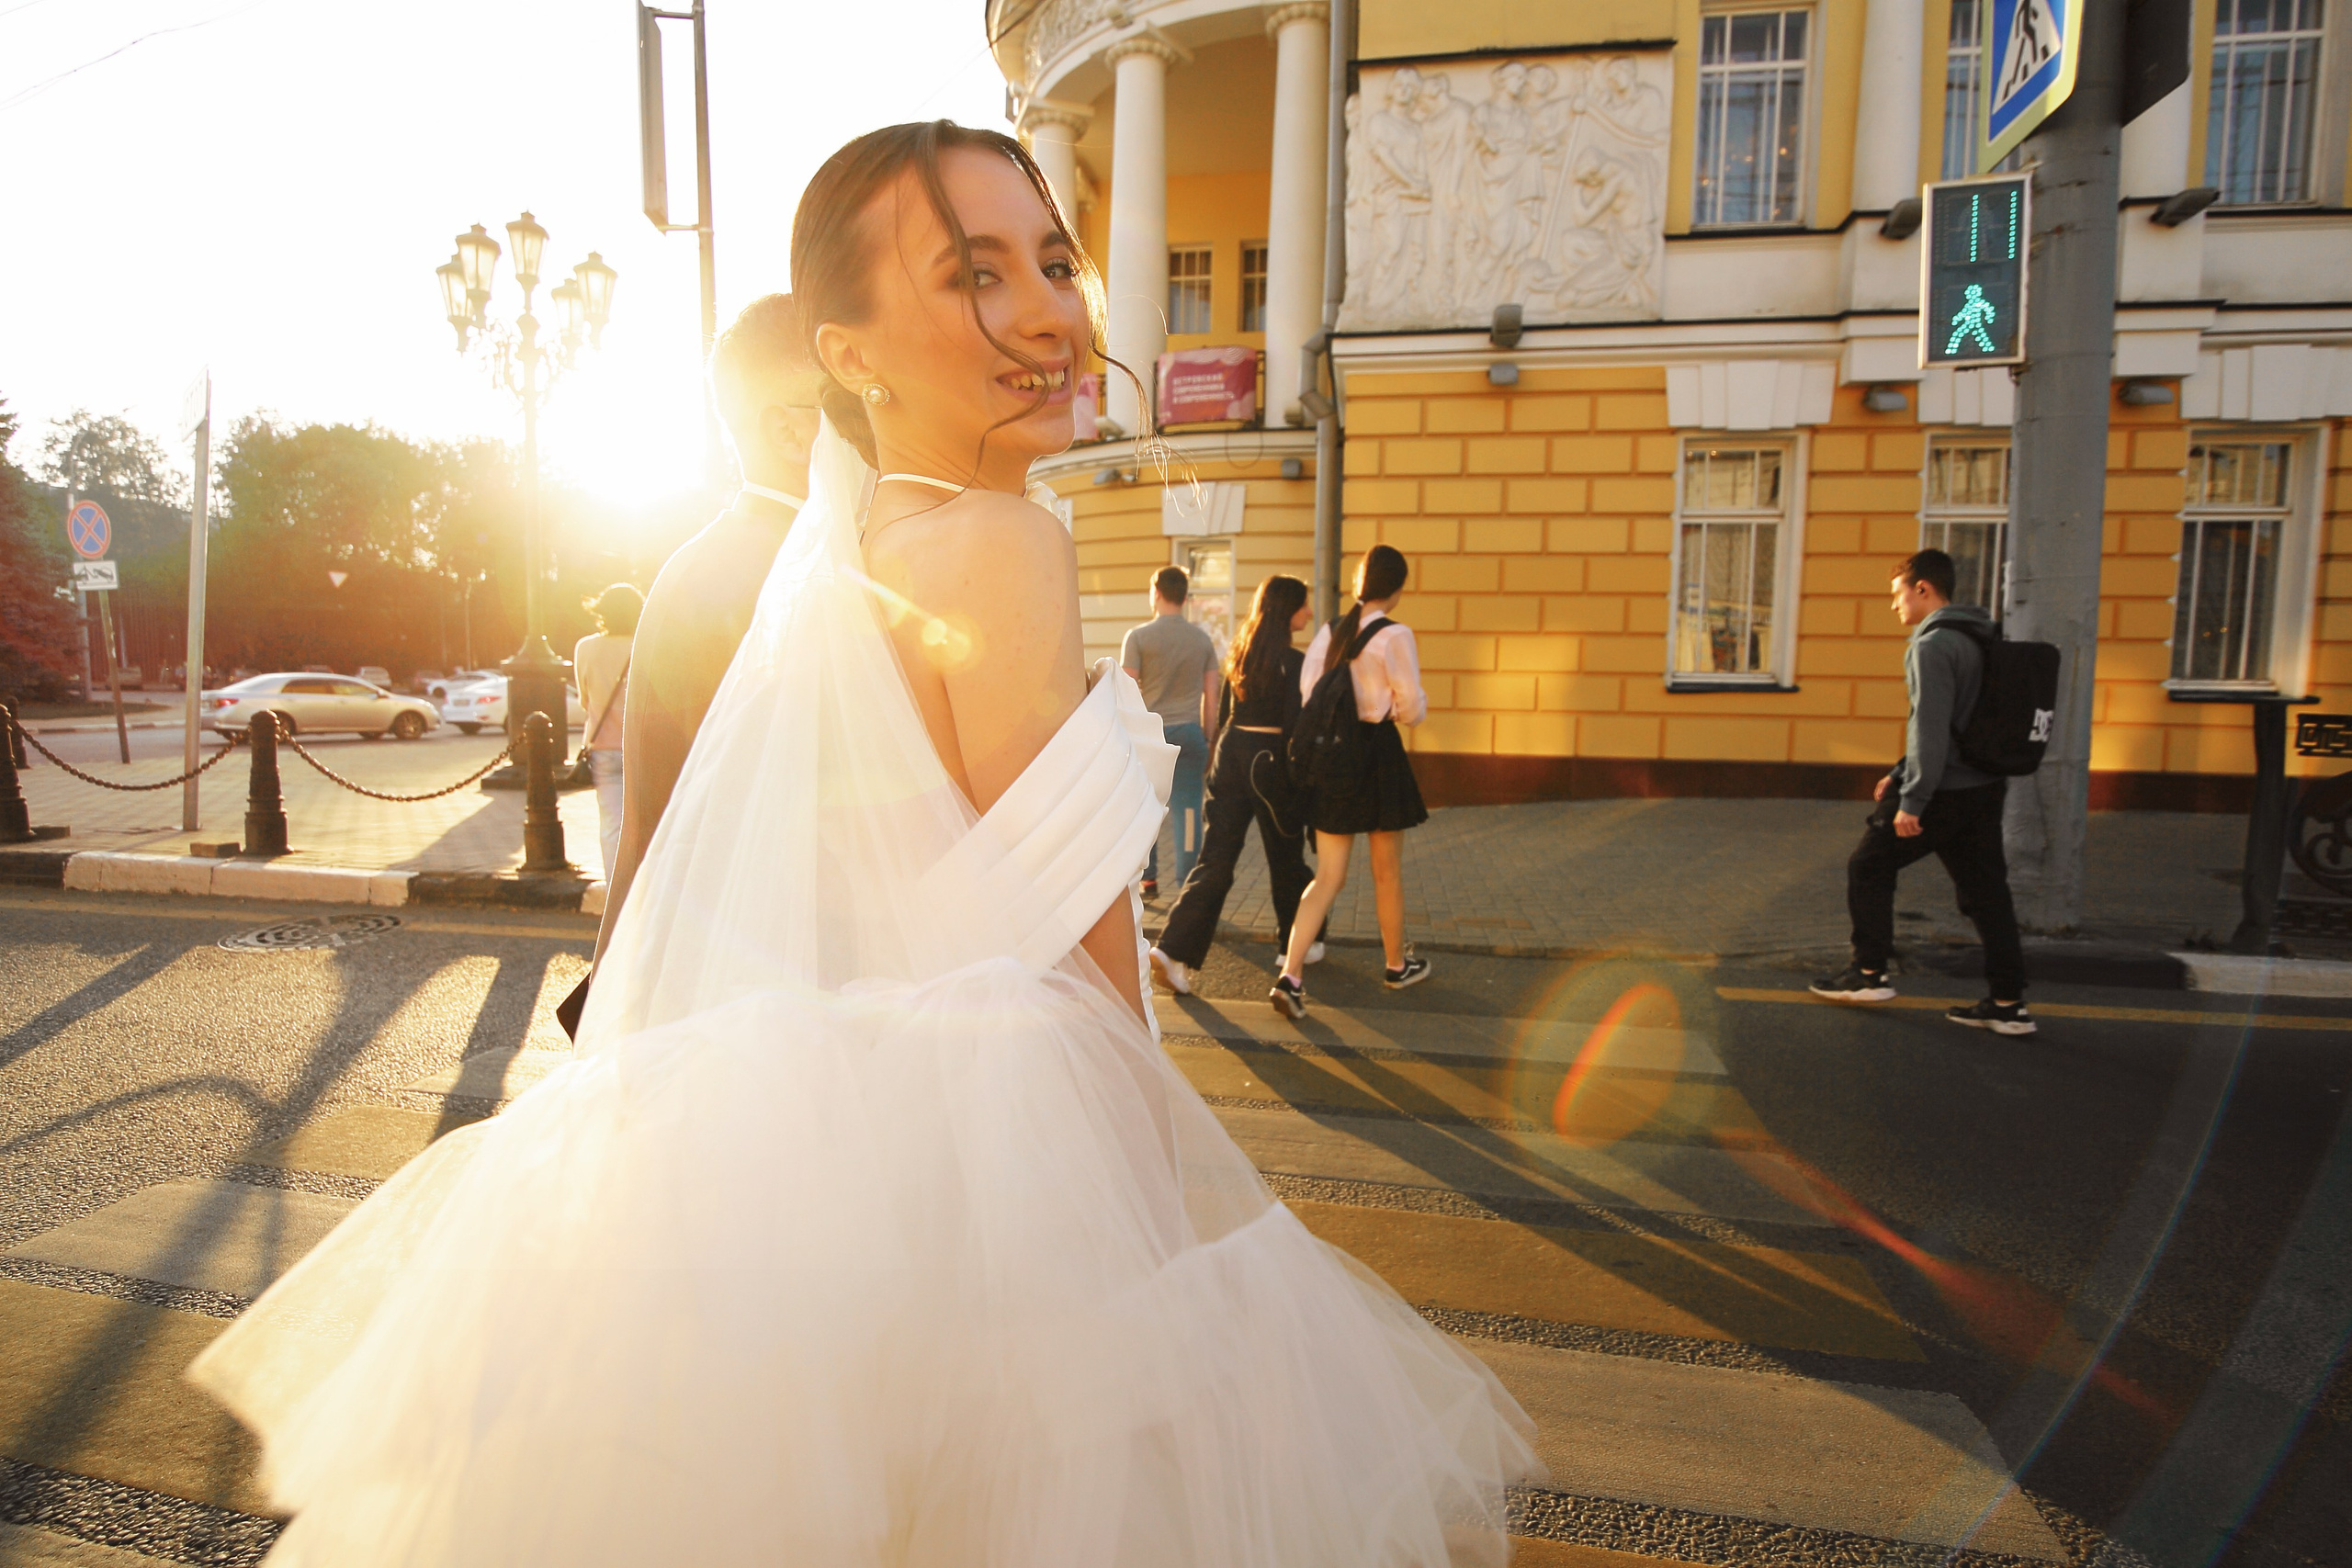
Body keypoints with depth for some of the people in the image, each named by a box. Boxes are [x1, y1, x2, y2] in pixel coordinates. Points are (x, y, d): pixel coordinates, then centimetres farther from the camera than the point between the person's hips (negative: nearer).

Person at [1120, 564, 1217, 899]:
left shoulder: (1139, 636, -4)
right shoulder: (1202, 639, 7)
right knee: (1187, 811, 2)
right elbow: (1211, 697, 8)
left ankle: (1148, 879, 19)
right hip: (1189, 732, 2)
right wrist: (1206, 740, 16)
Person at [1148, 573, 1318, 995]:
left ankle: (1174, 949, -10)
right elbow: (1293, 724, -15)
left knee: (1215, 859, 2)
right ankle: (1293, 945, 29)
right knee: (1285, 859, 13)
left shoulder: (1240, 652, 10)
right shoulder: (1292, 662, -10)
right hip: (1271, 761, -6)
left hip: (1231, 751, 6)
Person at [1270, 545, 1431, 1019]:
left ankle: (1289, 976, -7)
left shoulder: (1328, 632, 4)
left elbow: (1307, 692, 1)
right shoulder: (1395, 636, -12)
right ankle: (1397, 965, 33)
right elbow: (1412, 708, -9)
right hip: (1379, 753, -5)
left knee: (1328, 877, 6)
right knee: (1388, 872, 14)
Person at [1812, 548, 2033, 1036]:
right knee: (1985, 891, 10)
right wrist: (1900, 775, 23)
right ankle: (2008, 1004, 13)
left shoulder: (1933, 645, -15)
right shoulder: (1979, 640, 15)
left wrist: (1911, 800, -19)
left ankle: (1870, 973, 15)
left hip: (1943, 793, -9)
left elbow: (1930, 729, -21)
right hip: (1984, 789, 9)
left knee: (1869, 868, 7)